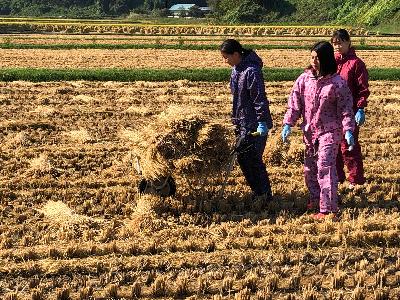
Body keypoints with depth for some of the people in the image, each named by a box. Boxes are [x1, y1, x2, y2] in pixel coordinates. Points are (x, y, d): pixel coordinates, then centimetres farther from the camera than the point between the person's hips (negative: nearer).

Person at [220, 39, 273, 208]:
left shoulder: (251, 71, -20)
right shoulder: (236, 70, 10)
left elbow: (260, 99, -22)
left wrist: (262, 122, -23)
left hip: (254, 125, -10)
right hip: (243, 123, 10)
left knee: (252, 159, -5)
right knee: (243, 158, 13)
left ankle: (264, 194, 7)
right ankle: (259, 193, 24)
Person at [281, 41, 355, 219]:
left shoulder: (337, 83, -9)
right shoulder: (304, 79, 1)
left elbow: (345, 109, -7)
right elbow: (294, 103, 3)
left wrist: (348, 130, -16)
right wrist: (288, 124, -6)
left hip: (329, 131, -5)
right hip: (310, 130, 5)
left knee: (325, 167, -12)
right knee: (309, 168, 14)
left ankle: (328, 209, -10)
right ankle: (315, 199, 34)